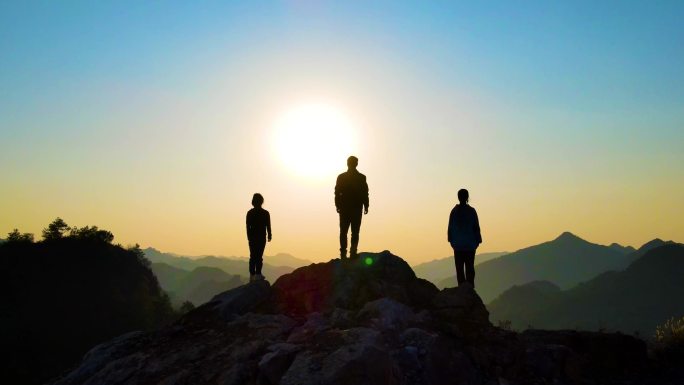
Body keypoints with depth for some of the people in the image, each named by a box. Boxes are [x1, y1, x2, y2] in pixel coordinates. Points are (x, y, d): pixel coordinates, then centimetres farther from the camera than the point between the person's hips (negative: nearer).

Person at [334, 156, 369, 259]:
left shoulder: (341, 177, 1)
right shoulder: (362, 178, -3)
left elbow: (337, 192, 1)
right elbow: (365, 193, -2)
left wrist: (338, 206, 7)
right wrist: (366, 206, 5)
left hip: (344, 208, 1)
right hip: (357, 208, -1)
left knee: (343, 231, 7)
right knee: (355, 231, 1)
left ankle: (343, 252, 3)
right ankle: (353, 251, -8)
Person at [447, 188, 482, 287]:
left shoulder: (454, 211, -2)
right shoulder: (472, 211, -5)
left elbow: (450, 227, 1)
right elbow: (476, 227, -3)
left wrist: (451, 240, 10)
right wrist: (477, 240, 6)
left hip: (458, 244, 1)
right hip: (470, 244, -1)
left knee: (459, 267, 4)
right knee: (470, 267, 4)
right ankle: (470, 287, 0)